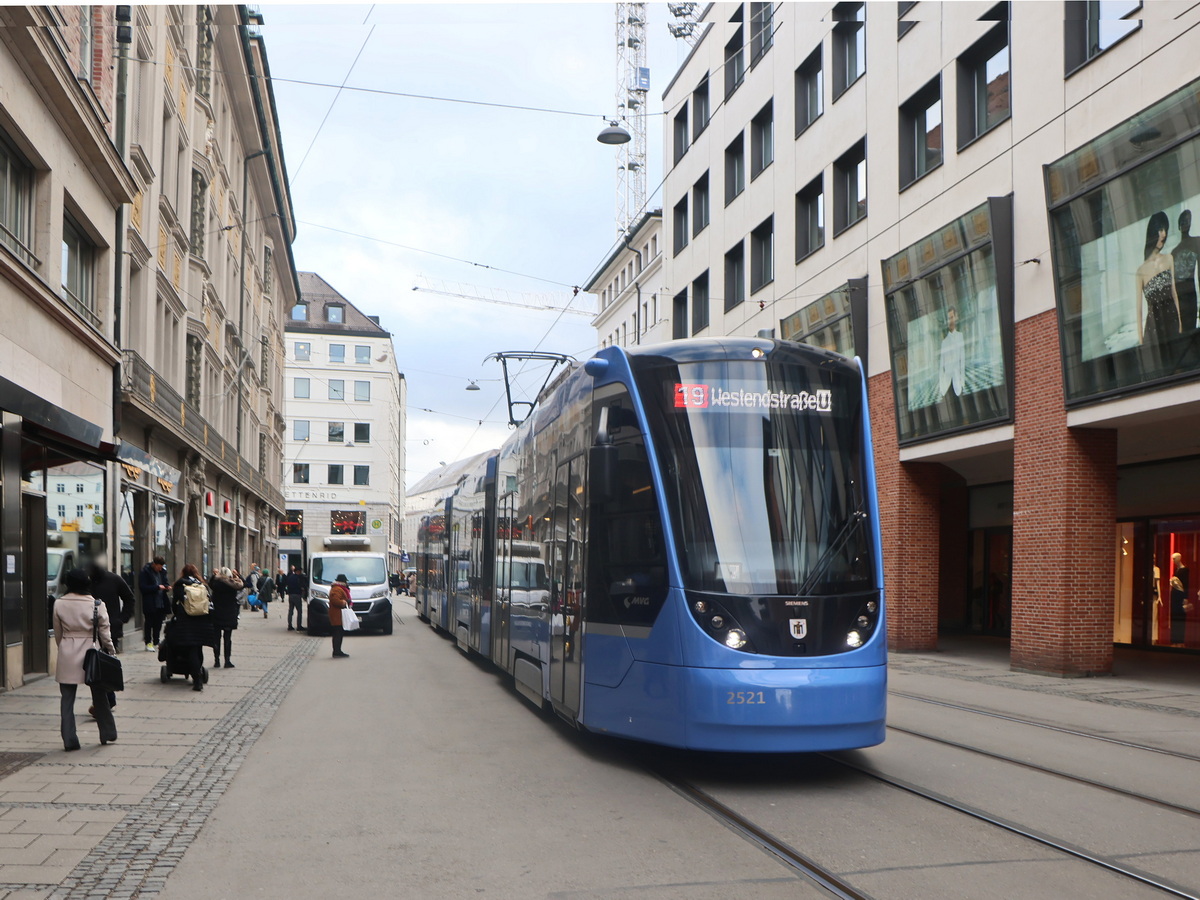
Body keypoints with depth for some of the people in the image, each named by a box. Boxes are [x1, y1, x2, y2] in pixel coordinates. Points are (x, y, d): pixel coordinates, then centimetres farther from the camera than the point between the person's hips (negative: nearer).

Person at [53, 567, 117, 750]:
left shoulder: (59, 604, -2)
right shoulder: (97, 605, -7)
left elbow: (57, 633, 7)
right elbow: (104, 632, -3)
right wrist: (111, 651, 9)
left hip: (66, 655, 1)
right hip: (90, 653, -1)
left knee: (67, 699, 6)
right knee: (99, 696, 13)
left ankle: (69, 740, 6)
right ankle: (107, 734, 22)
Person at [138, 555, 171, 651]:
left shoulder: (162, 571, 10)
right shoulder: (145, 572, -10)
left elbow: (165, 582, 23)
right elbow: (142, 587, -15)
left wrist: (167, 586, -1)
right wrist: (157, 587, -20)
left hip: (161, 603, 6)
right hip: (150, 604, -6)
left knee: (158, 624, 10)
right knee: (149, 623, 1)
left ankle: (156, 643, 19)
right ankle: (148, 643, 9)